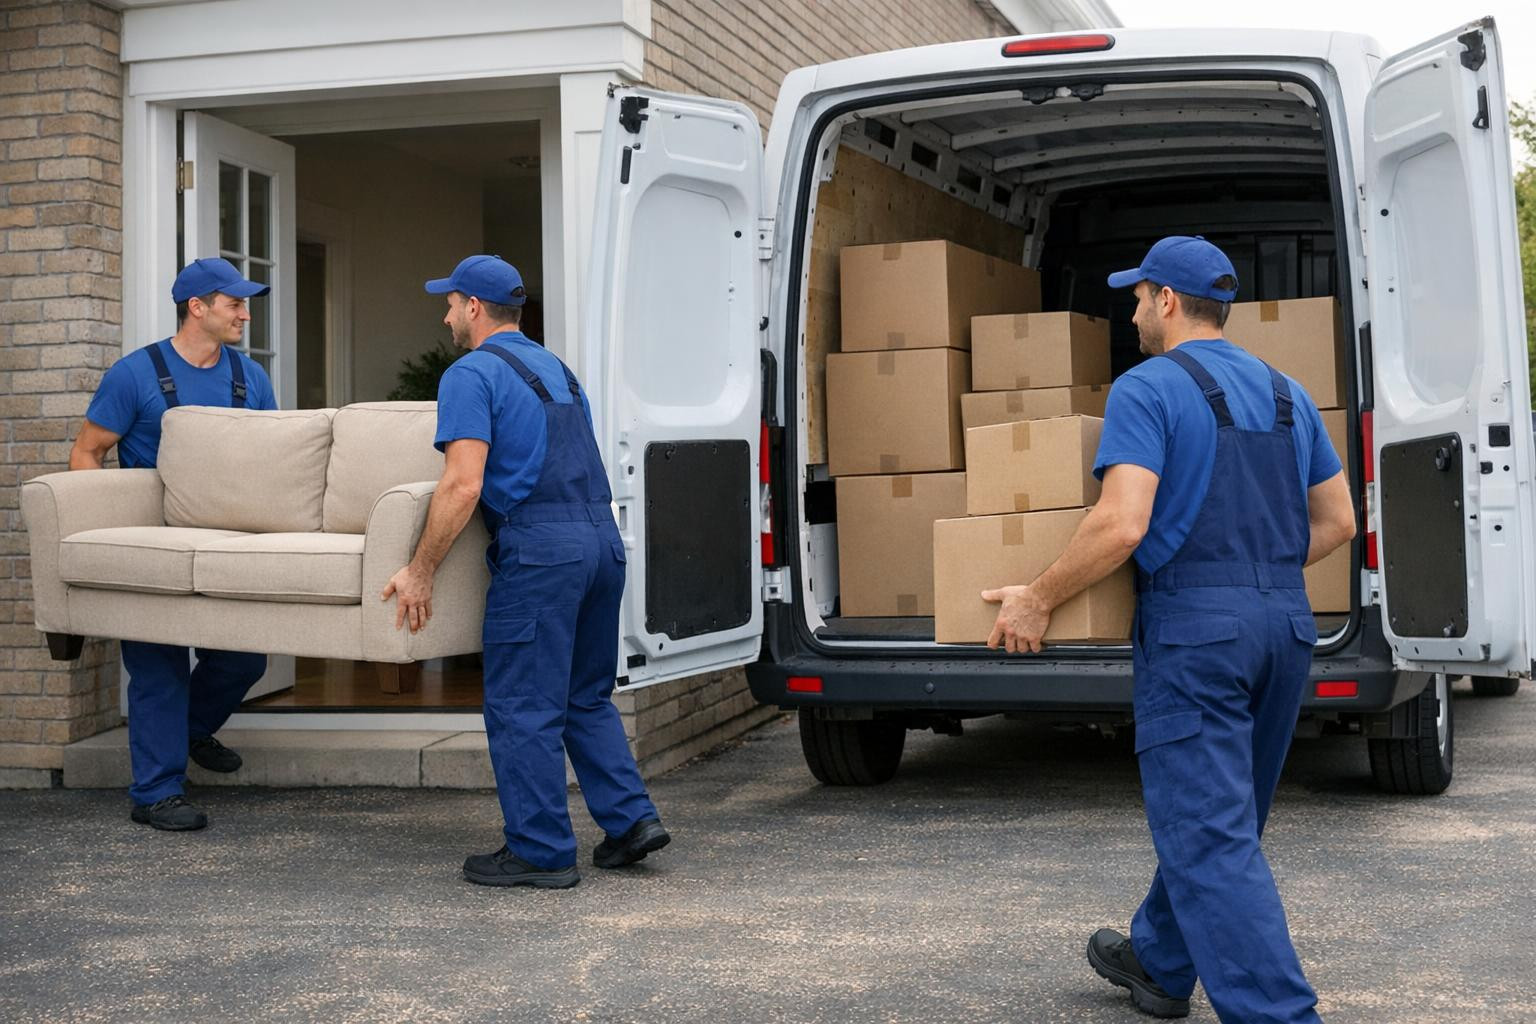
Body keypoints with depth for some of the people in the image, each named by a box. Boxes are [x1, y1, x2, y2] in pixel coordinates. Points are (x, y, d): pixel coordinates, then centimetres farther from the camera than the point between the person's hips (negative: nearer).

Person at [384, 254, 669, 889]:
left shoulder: (472, 374, -5)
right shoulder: (555, 368, 22)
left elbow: (463, 486, -15)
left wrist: (420, 570, -9)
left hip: (539, 550, -8)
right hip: (603, 539, 9)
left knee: (522, 708, 1)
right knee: (587, 698, 18)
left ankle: (541, 852, 6)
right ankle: (630, 819, 13)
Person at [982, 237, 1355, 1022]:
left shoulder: (1147, 390, -8)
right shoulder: (1286, 395, 14)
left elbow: (1122, 524, -20)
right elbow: (1336, 521, 16)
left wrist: (1038, 600, -10)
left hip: (1193, 628, -8)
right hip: (1285, 625, 8)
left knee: (1209, 837, -4)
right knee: (1211, 815, 21)